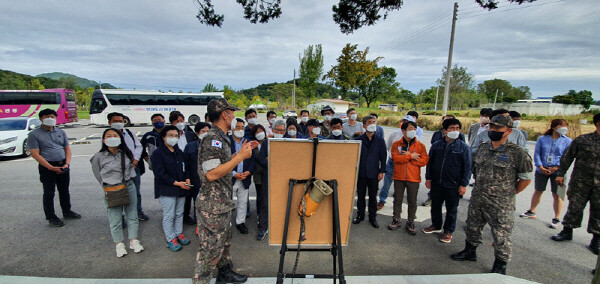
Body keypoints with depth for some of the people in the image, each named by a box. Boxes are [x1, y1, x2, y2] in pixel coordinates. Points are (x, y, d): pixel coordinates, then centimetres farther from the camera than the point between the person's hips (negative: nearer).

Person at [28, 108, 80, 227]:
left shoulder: (61, 132, 11)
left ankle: (67, 212, 30)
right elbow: (35, 154, -11)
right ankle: (51, 217, 15)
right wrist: (51, 168, -19)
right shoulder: (34, 134, -5)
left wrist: (67, 164, -7)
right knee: (49, 193, 3)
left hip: (63, 165, 5)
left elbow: (67, 149, 10)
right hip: (47, 167, -5)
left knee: (64, 190, 15)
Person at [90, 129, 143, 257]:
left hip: (129, 187, 3)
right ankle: (119, 244, 23)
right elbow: (97, 174, 4)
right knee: (115, 220, 5)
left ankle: (133, 241, 26)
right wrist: (108, 185, 7)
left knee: (132, 216, 11)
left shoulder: (126, 153, 0)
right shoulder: (99, 156, -9)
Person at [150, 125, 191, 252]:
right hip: (166, 190, -6)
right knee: (169, 215, 0)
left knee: (179, 213, 15)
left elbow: (185, 167, 19)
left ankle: (179, 234, 29)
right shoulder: (158, 154, -9)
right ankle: (170, 239, 12)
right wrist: (177, 183, -19)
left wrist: (187, 179, -1)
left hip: (181, 190, 6)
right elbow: (160, 173, -15)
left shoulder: (179, 152, 14)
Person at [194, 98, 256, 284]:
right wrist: (240, 157, -24)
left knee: (224, 242, 25)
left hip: (223, 204, 10)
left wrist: (242, 152, 13)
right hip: (212, 206, -10)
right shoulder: (212, 139, -21)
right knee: (210, 248, 3)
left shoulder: (221, 138, 12)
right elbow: (212, 174, -28)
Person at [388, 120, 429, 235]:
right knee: (397, 199, 12)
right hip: (399, 177, 0)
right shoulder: (396, 144, 0)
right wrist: (411, 156, -15)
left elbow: (424, 161, -11)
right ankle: (396, 220, 27)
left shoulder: (420, 145, 1)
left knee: (412, 201, 9)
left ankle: (410, 222, 24)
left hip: (413, 178, 0)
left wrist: (406, 157, -14)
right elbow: (396, 158, -15)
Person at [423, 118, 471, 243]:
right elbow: (429, 162, 9)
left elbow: (467, 167, -3)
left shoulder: (463, 147, -5)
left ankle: (448, 231, 27)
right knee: (435, 206, 17)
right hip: (436, 183, 3)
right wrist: (428, 178, 6)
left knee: (451, 210, 10)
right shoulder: (436, 145, 2)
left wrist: (463, 184, -6)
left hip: (453, 186, -3)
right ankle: (436, 225, 38)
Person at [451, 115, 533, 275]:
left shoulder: (517, 153, -12)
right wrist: (480, 189, 14)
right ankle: (470, 251, 41)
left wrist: (508, 194, -2)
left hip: (501, 205, -5)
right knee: (473, 227, 20)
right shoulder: (482, 148, 5)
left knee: (501, 237, 7)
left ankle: (500, 265, 26)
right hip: (477, 200, 6)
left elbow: (526, 179, -5)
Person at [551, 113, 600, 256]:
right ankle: (567, 231, 23)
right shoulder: (582, 140, -1)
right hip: (580, 182, -1)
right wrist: (560, 173, 2)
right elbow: (567, 157, 4)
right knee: (574, 207, 6)